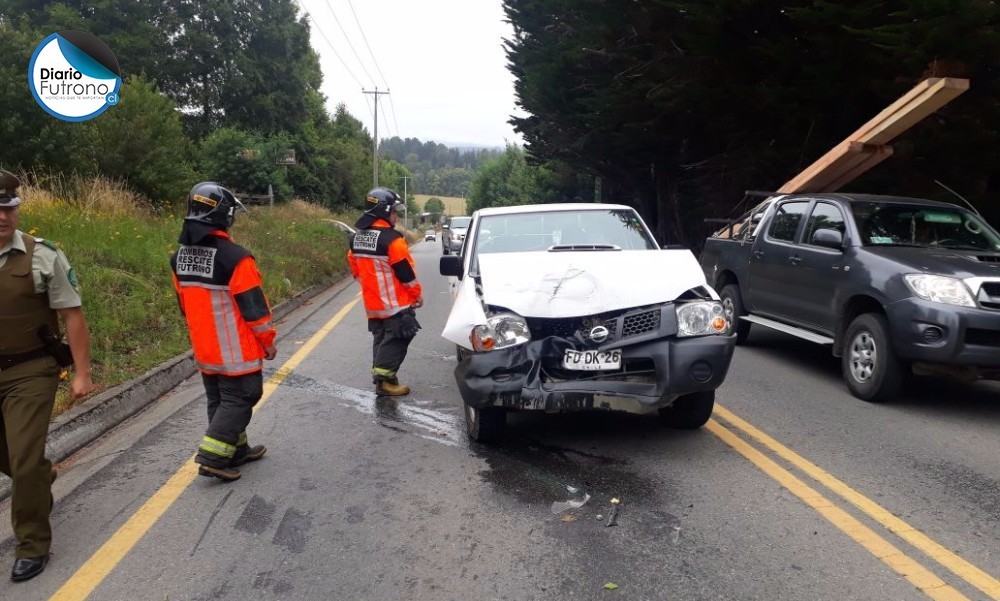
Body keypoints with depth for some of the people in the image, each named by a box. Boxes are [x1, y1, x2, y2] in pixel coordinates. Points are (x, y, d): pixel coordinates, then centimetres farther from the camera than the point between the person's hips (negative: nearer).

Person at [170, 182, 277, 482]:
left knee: (219, 399, 17)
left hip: (204, 348, 8)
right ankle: (213, 457, -3)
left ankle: (236, 449, 29)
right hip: (236, 350, -8)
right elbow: (253, 306, -17)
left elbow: (184, 302, 13)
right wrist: (268, 341, -6)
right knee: (239, 398, 2)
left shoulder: (180, 256, 4)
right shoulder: (234, 256, -21)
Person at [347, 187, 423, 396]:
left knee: (381, 339, 15)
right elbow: (405, 271, -15)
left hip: (372, 303, 8)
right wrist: (417, 293, -4)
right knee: (396, 340, -3)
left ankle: (381, 377, 18)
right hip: (395, 303, -8)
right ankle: (384, 379, -8)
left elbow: (356, 268, 15)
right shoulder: (391, 239, -18)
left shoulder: (357, 238, 8)